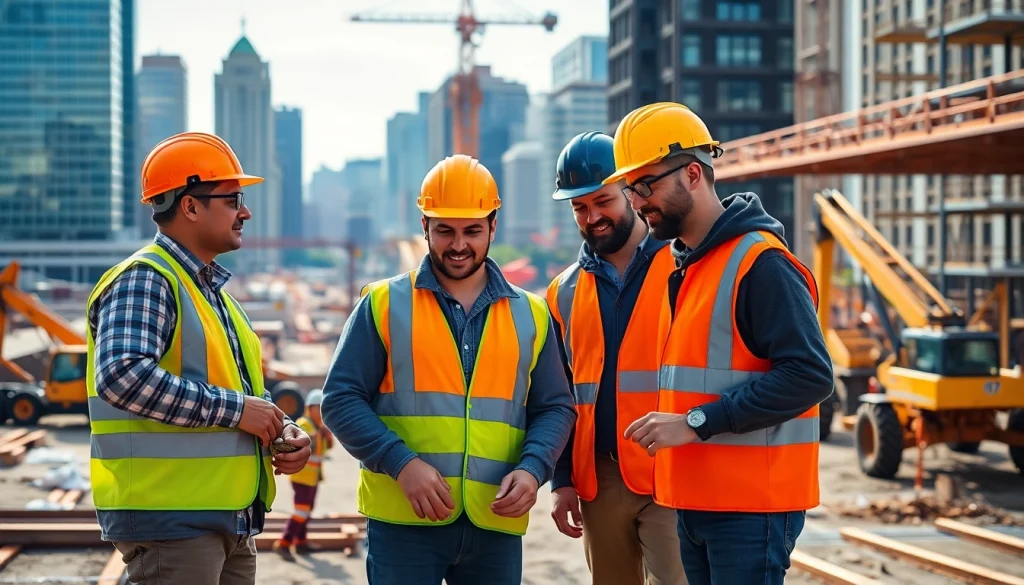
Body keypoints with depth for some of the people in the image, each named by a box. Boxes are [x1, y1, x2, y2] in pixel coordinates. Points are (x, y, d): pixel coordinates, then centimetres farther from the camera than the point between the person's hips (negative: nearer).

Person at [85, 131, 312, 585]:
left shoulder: (212, 288, 19)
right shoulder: (144, 280, -12)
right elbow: (123, 376, -28)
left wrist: (283, 429, 6)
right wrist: (234, 409, -23)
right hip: (169, 519, -9)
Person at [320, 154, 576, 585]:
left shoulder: (530, 314, 12)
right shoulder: (383, 305, 4)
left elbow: (555, 408, 12)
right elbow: (341, 400, -1)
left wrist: (532, 469, -8)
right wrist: (401, 463, -15)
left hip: (497, 523, 3)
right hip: (403, 521, -3)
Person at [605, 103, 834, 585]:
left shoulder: (760, 263, -13)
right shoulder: (681, 265, 16)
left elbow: (810, 375, -21)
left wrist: (696, 423, -21)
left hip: (750, 505, -9)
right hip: (695, 502, 9)